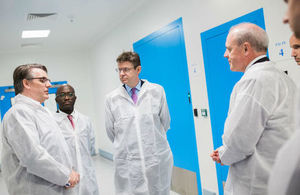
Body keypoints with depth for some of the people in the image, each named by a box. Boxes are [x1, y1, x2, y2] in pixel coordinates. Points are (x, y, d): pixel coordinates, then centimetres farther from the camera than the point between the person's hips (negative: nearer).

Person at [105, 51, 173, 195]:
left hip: (158, 161, 1)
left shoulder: (157, 91, 0)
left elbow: (165, 123, 9)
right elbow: (111, 132, 9)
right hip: (128, 164, 0)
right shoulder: (111, 99, 0)